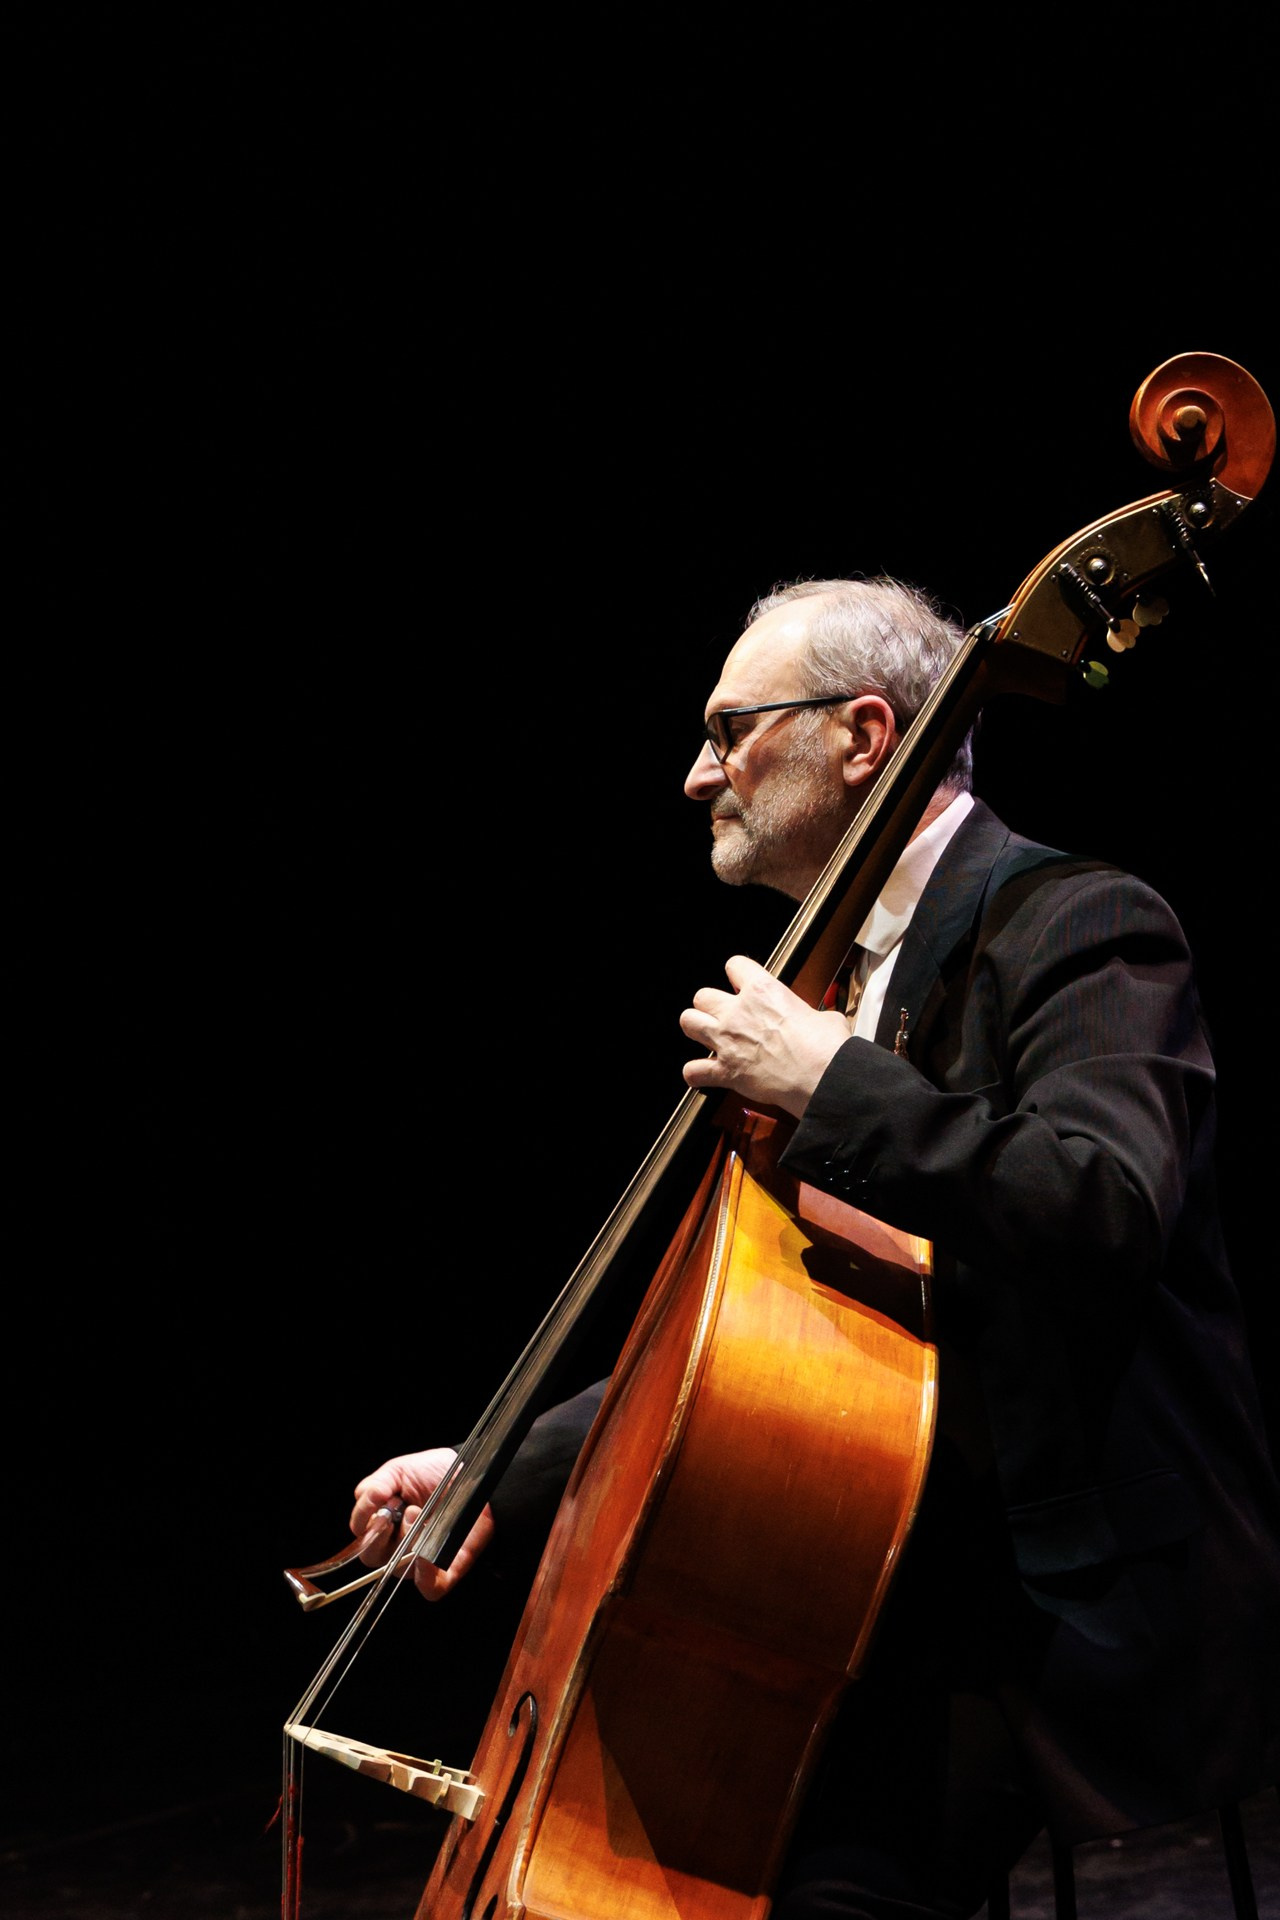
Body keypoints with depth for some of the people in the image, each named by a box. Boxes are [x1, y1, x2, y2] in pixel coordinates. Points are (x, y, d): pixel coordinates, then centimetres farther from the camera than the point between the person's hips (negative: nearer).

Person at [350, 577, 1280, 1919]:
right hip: (931, 1581, 9)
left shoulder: (1075, 929, -11)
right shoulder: (853, 978, 16)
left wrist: (832, 1085, -24)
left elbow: (1105, 1203, -32)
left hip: (1087, 1610, -9)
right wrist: (512, 1474, 14)